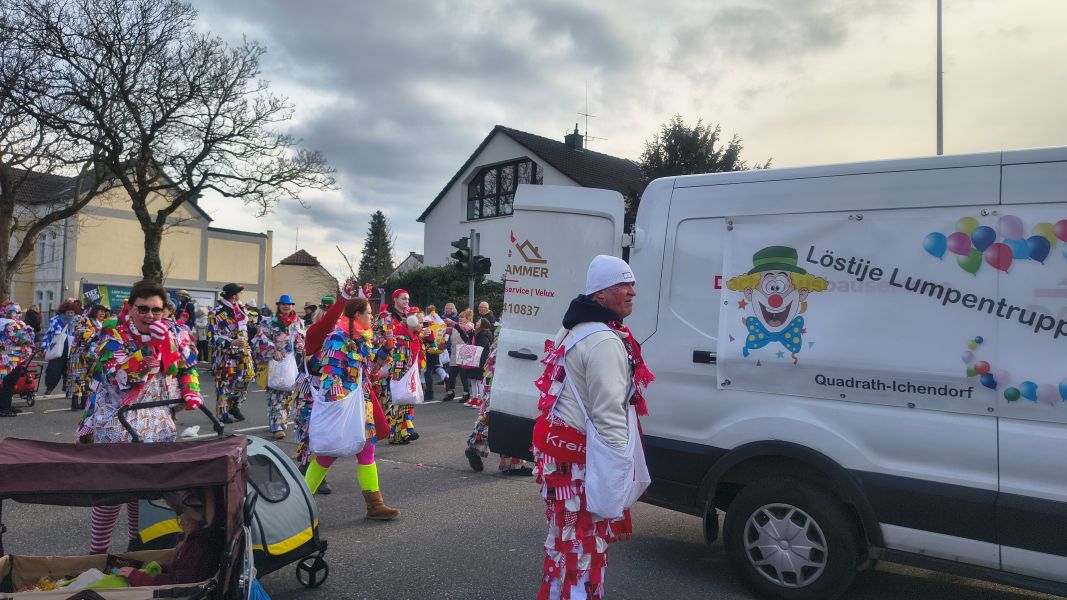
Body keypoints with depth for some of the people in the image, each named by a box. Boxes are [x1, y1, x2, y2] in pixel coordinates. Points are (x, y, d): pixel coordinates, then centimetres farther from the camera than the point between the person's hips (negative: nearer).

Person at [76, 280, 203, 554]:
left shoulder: (168, 334, 7)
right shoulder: (113, 333, -8)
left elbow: (186, 367, 18)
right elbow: (118, 377, -22)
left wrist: (190, 390, 0)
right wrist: (149, 344, -28)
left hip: (157, 427, 4)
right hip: (116, 426, -4)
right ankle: (98, 551, 15)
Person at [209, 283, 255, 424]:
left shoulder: (240, 307, 9)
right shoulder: (217, 312, -13)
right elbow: (212, 334, -16)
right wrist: (231, 342, -23)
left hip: (242, 349, 6)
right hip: (225, 352, -6)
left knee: (247, 376, 1)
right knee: (224, 382, 0)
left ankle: (234, 405, 19)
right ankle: (222, 413, 11)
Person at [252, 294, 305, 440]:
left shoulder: (299, 322, 12)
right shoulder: (269, 322, 0)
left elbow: (304, 339, 20)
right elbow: (262, 339, -9)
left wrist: (302, 346, -1)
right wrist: (274, 351, -19)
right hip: (276, 363, -4)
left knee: (288, 395, 11)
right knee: (276, 395, -9)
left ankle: (283, 421, 24)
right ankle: (277, 426, -13)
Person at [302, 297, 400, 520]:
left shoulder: (363, 338, 10)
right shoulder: (339, 338, -16)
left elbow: (370, 366, 22)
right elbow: (330, 373, -21)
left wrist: (386, 349, 9)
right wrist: (337, 403, -25)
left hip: (361, 405, 8)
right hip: (341, 405, -8)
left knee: (366, 450, 9)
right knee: (328, 452, 1)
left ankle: (374, 504, 16)